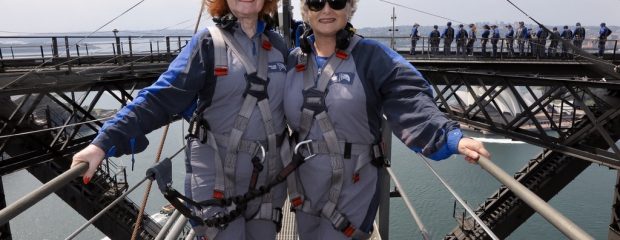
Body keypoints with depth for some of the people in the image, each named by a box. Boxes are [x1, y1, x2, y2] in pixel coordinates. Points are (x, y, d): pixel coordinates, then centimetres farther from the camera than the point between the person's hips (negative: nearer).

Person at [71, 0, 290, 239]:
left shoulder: (277, 44, 7)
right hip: (217, 174, -4)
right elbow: (161, 98, -12)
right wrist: (106, 142, -21)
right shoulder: (208, 43, -6)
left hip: (267, 176, 4)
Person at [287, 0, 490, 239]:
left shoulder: (371, 55, -11)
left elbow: (409, 100, -23)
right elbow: (284, 117, 9)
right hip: (304, 187, 5)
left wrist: (452, 137, -37)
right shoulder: (294, 60, 4)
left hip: (353, 189, -4)